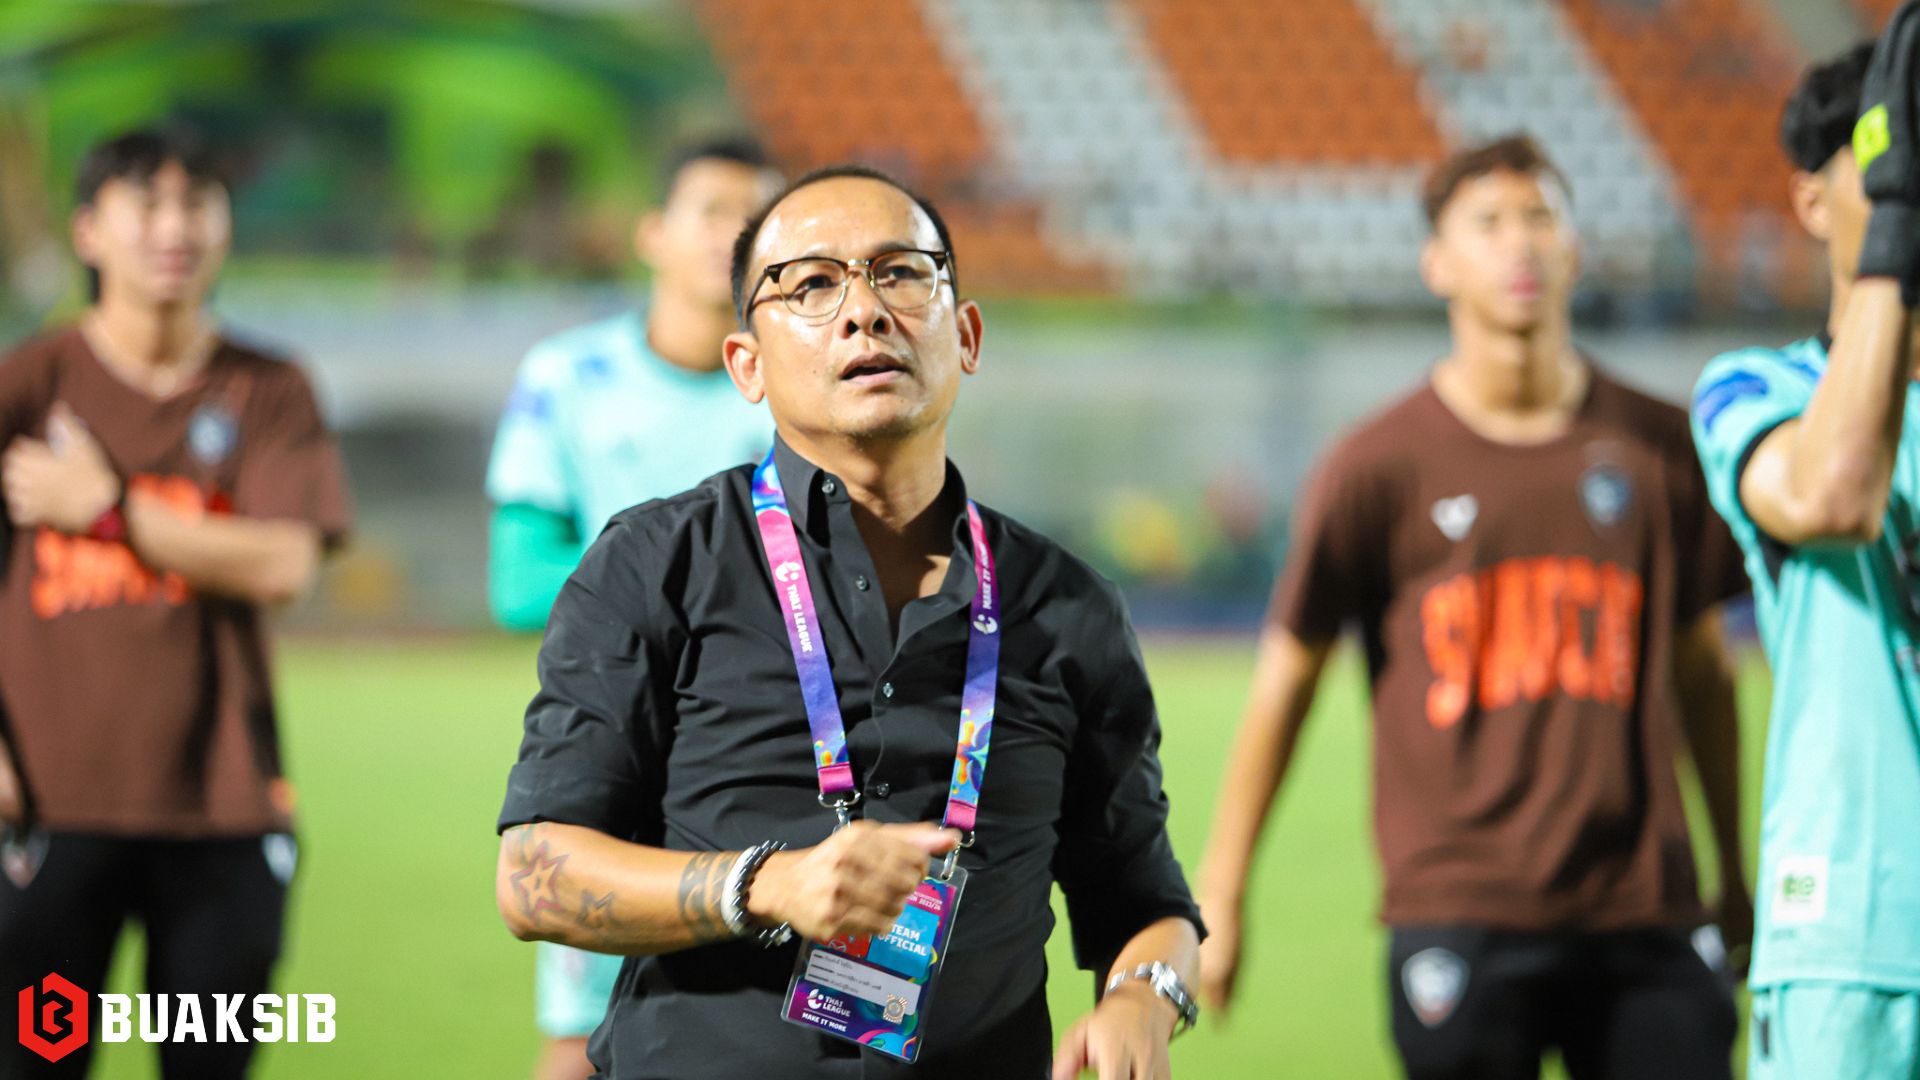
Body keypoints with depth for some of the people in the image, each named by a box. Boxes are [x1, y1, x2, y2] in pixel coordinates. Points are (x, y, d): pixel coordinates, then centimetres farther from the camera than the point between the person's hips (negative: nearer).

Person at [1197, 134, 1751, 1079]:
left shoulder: (1659, 446, 9)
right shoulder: (1379, 464, 1)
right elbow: (1285, 681, 6)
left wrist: (1735, 874, 22)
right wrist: (1218, 897, 5)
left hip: (1643, 916, 3)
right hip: (1458, 919, -2)